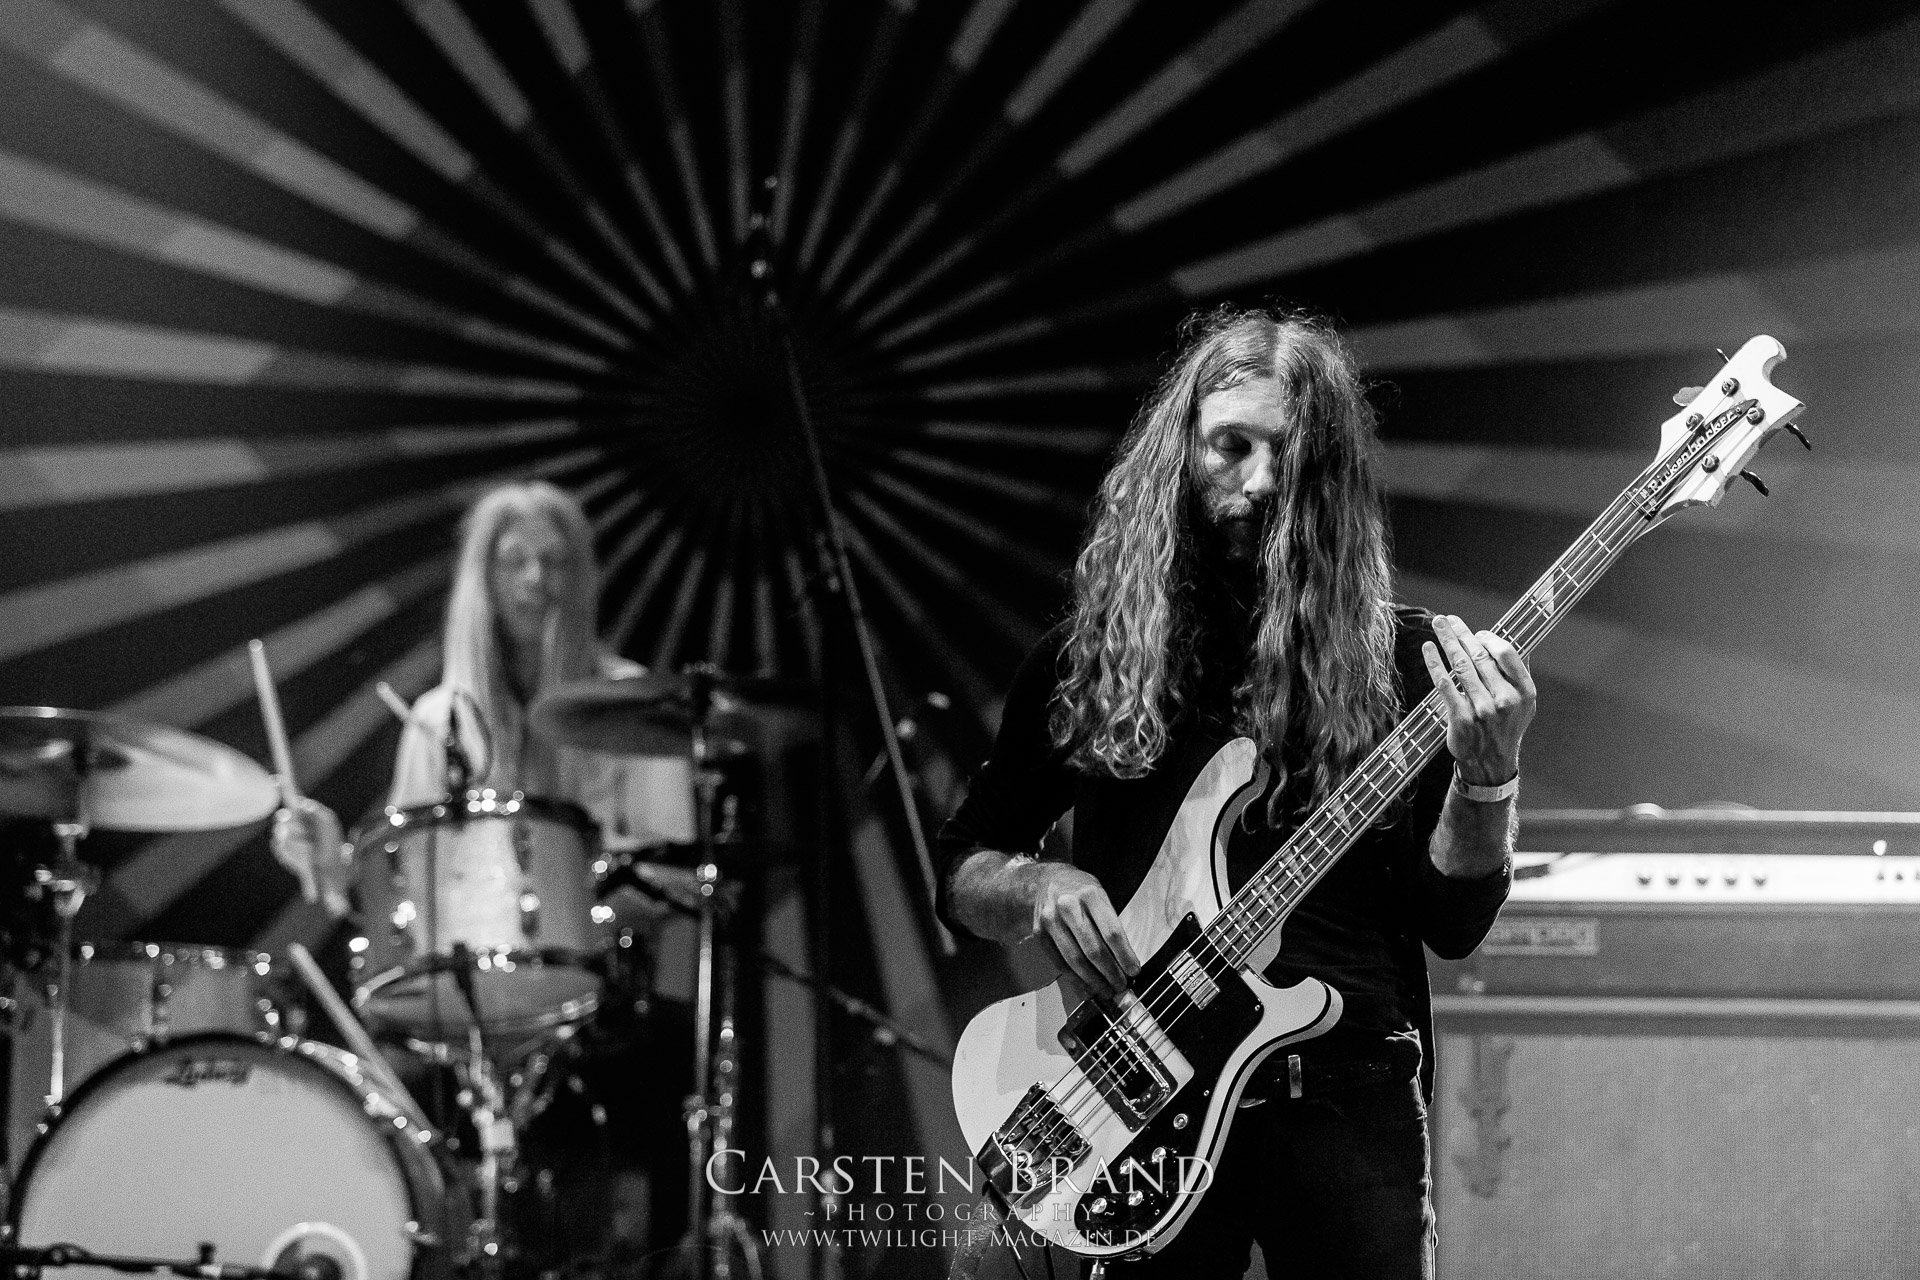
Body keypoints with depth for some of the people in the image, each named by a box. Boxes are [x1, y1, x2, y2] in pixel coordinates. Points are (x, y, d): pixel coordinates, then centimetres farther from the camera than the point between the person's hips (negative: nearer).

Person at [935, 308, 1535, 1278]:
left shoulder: (1401, 662, 4)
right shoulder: (1084, 661, 7)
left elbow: (1452, 921, 0)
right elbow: (961, 868, 14)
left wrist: (1485, 779, -17)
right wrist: (1038, 887, -7)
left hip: (1348, 1100, -1)